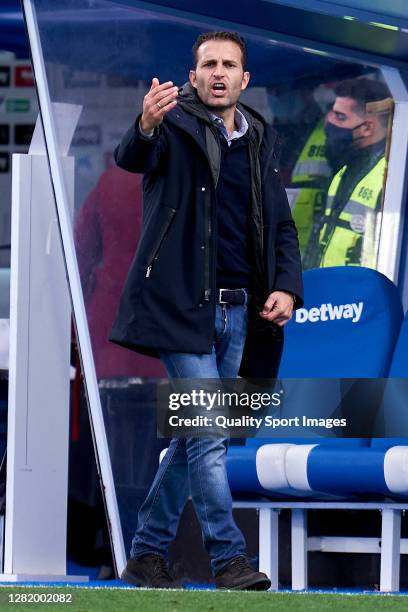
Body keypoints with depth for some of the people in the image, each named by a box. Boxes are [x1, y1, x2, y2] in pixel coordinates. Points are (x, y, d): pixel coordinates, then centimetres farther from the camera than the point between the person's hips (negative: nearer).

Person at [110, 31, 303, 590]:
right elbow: (132, 158, -28)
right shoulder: (176, 125, -6)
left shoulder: (260, 140, 12)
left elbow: (282, 225, 17)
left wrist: (287, 286, 0)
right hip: (185, 305, -6)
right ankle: (229, 559, -6)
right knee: (209, 434, -11)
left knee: (195, 435, 11)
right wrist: (146, 127, -52)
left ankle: (148, 553, 20)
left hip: (238, 310, 6)